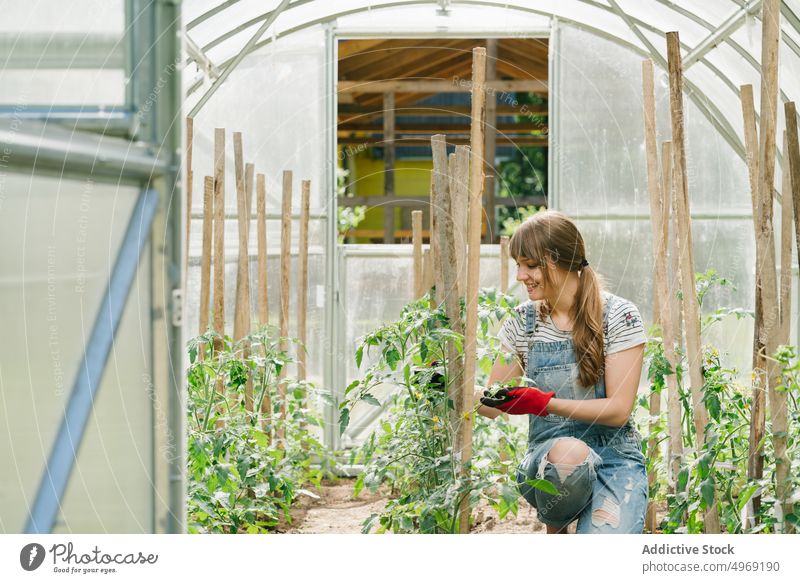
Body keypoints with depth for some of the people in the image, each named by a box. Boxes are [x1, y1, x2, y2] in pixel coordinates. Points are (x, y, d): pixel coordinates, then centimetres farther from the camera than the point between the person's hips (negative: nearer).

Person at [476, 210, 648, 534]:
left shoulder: (618, 316, -5)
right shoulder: (522, 322, 6)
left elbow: (619, 409, -10)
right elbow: (494, 405, 11)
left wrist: (544, 403, -22)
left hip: (614, 459, -3)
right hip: (546, 457, 3)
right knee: (568, 451, -37)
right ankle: (556, 531, -6)